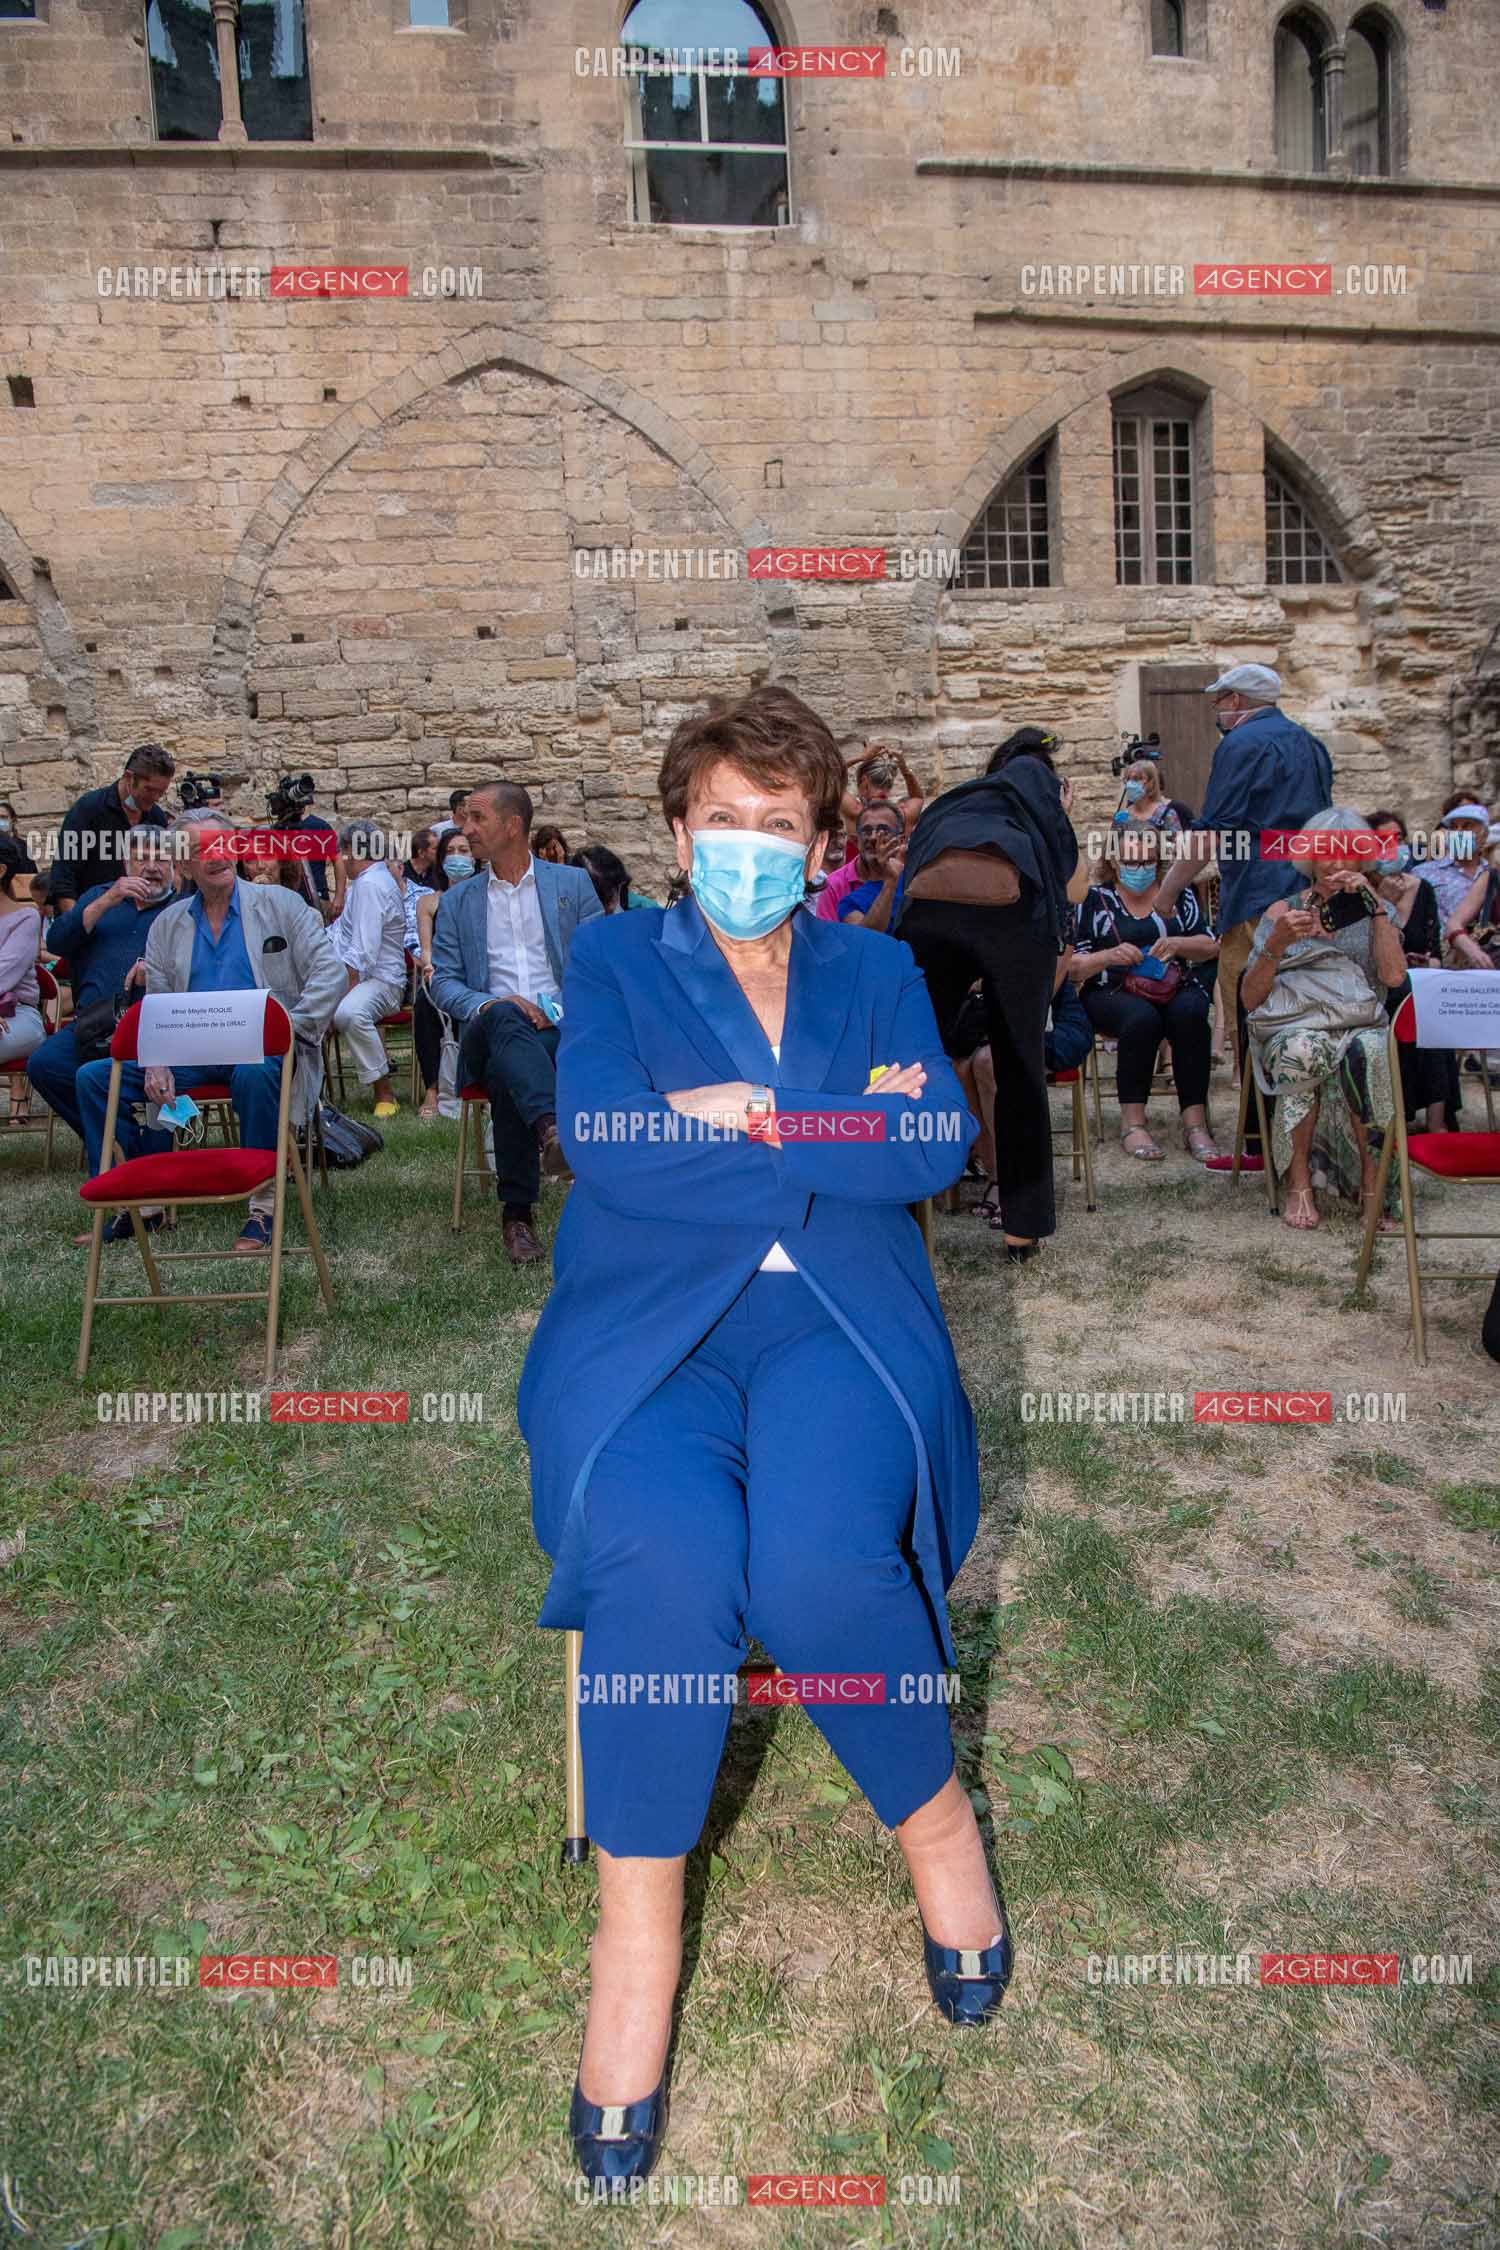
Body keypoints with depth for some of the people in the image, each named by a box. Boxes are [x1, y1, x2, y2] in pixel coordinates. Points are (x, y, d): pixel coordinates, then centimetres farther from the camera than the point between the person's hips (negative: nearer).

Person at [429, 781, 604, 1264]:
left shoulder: (573, 884, 16)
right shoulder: (457, 902, 20)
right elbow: (443, 982, 11)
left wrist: (566, 1007, -12)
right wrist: (488, 1004, -12)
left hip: (561, 1029, -1)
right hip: (488, 1033, 1)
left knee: (506, 1074, -36)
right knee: (504, 1018, -37)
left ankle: (518, 1211, -31)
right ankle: (551, 1127, -57)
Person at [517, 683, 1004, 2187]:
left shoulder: (877, 971, 19)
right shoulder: (615, 962, 14)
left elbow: (939, 1147, 1)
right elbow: (600, 1144, -6)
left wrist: (748, 1116, -6)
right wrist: (842, 1132, -4)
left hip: (839, 1325, 1)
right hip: (646, 1329, 0)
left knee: (817, 1554, -29)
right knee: (667, 1554, -31)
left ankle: (936, 1819, 2)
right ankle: (637, 1923, -7)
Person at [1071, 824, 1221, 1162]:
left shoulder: (1179, 893, 16)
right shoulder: (1094, 899, 9)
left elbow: (1211, 947, 12)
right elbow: (1071, 967, 4)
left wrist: (1177, 944, -9)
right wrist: (1110, 956, -16)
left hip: (1177, 988, 2)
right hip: (1113, 994, -2)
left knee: (1190, 1014, -32)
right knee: (1142, 1018, -35)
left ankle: (1195, 1123, -31)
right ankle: (1132, 1122, -29)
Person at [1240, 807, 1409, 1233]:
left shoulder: (1377, 912, 16)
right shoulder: (1283, 911, 14)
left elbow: (1394, 976, -5)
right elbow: (1251, 1000, 5)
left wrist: (1375, 903, -4)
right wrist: (1277, 944, -10)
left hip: (1361, 1025, 1)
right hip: (1294, 1026, -1)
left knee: (1368, 1052, -37)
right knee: (1302, 1051, -38)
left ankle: (1372, 1180, -27)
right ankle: (1298, 1182, -27)